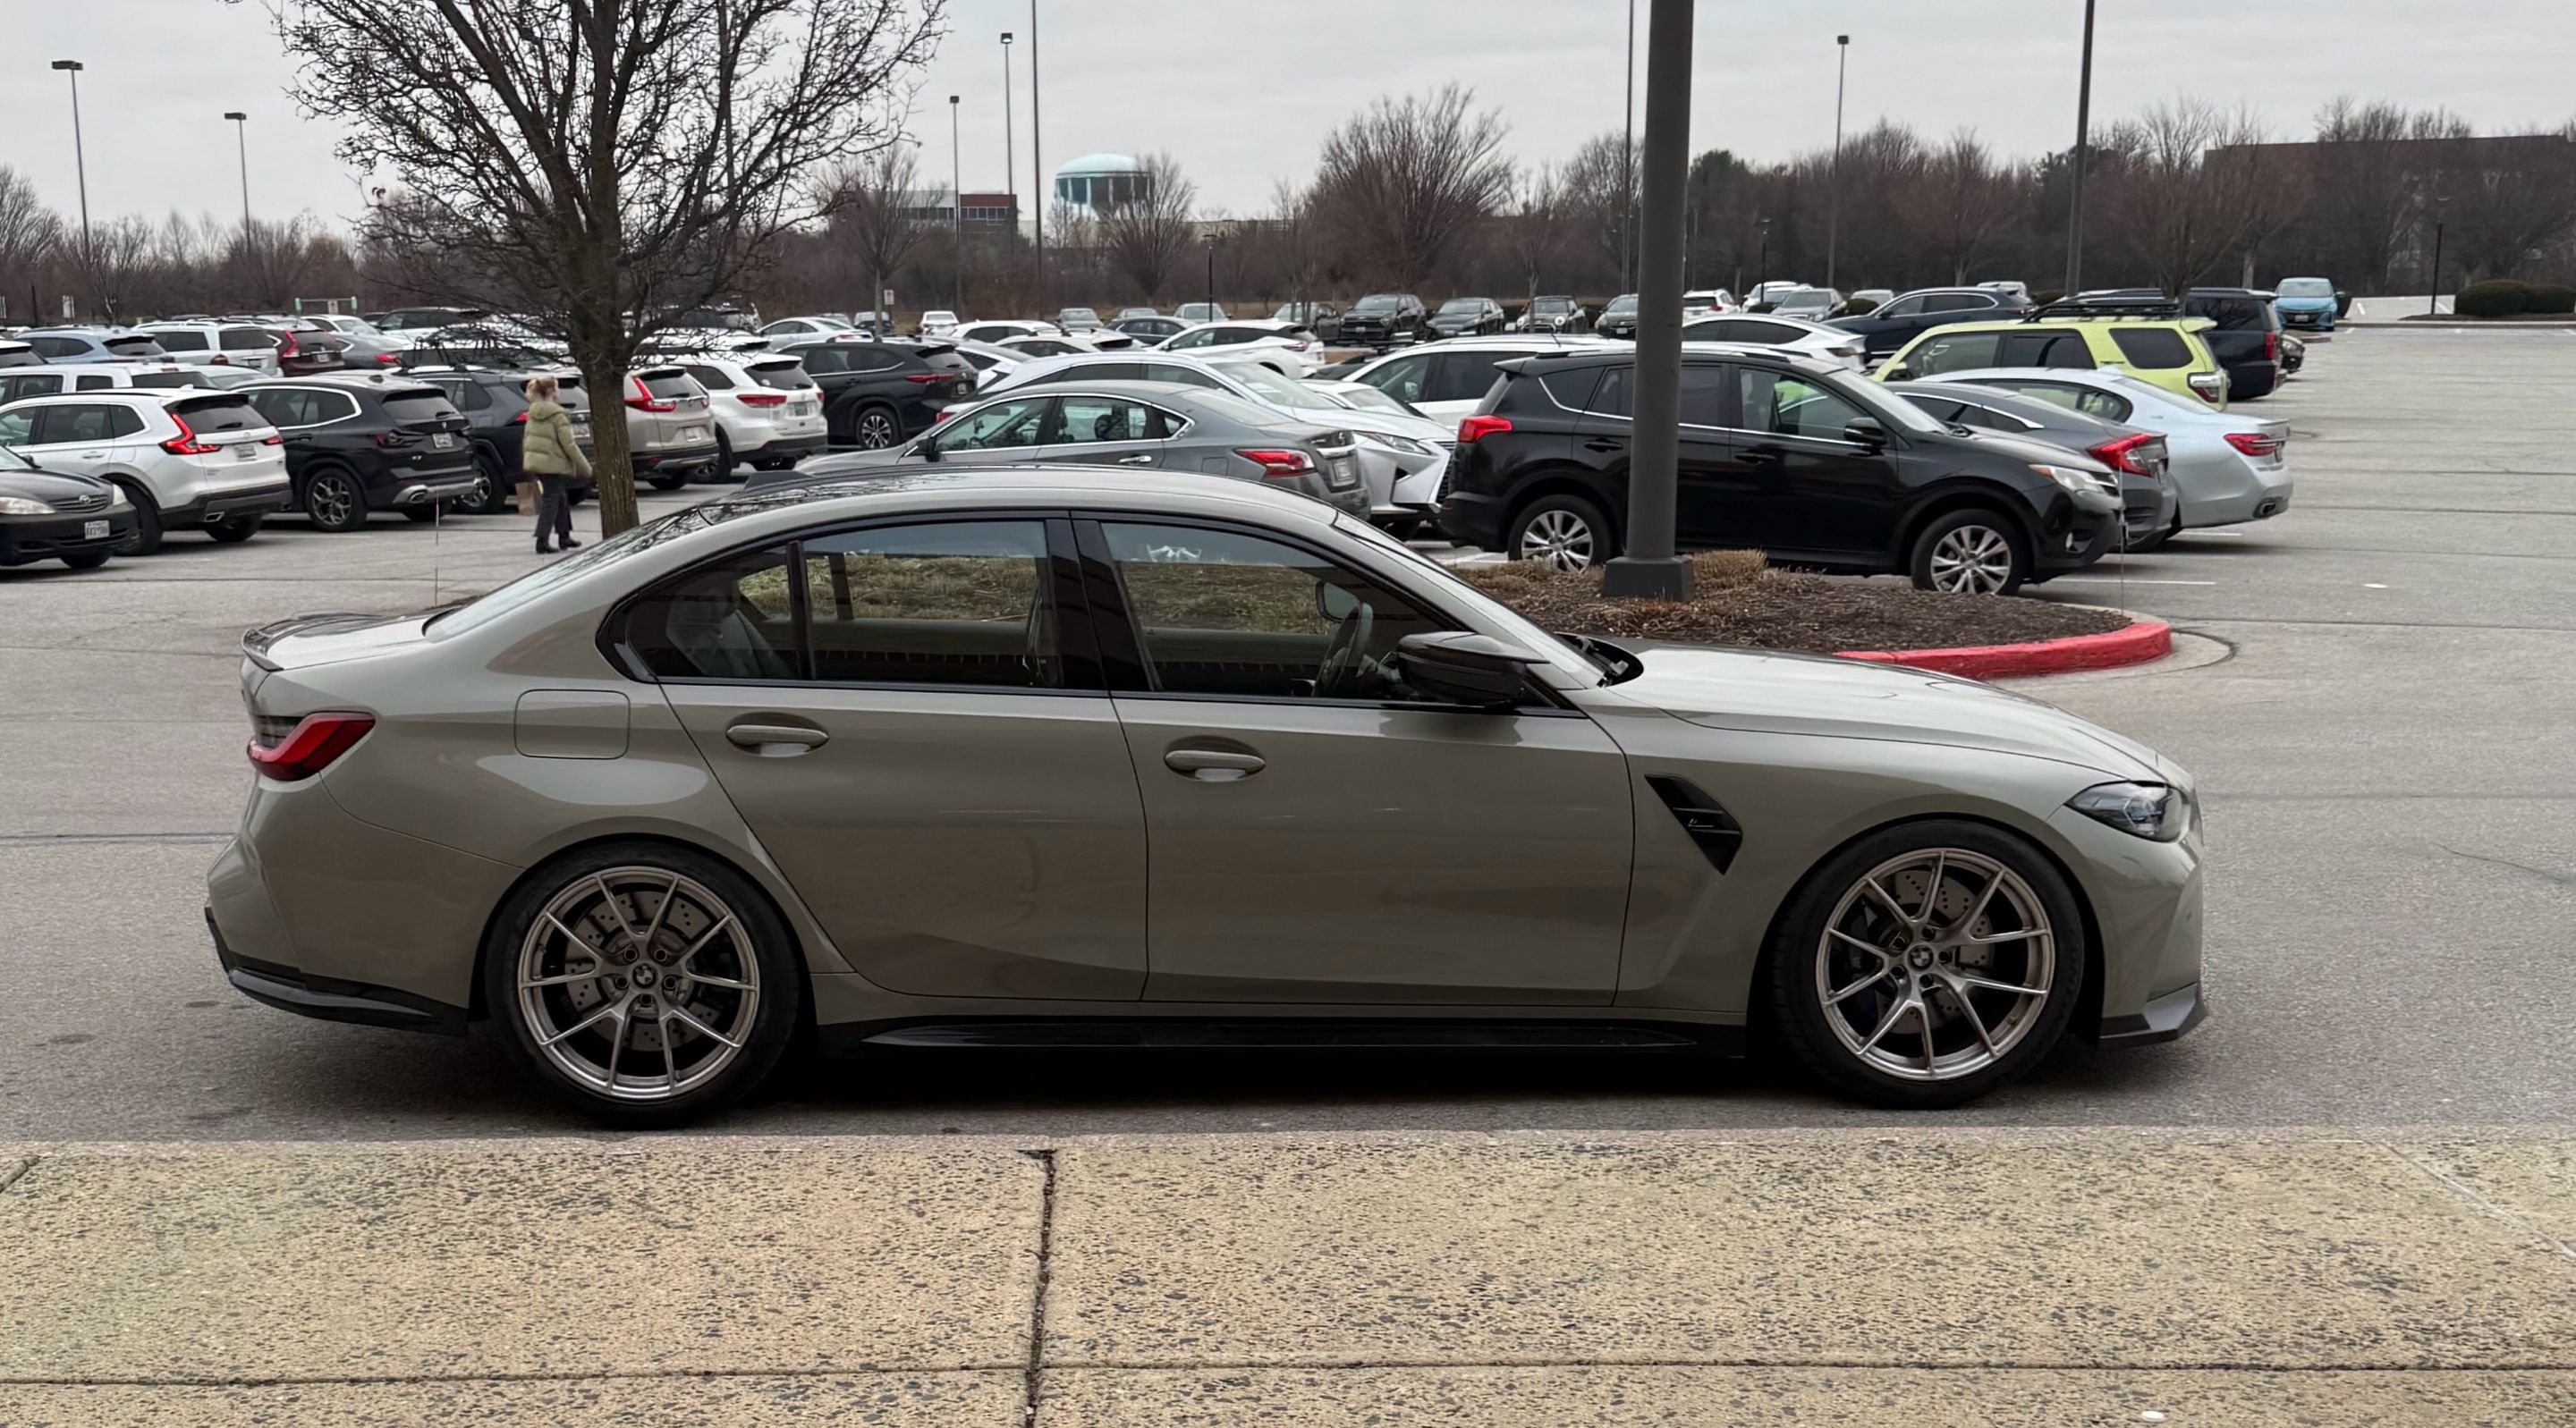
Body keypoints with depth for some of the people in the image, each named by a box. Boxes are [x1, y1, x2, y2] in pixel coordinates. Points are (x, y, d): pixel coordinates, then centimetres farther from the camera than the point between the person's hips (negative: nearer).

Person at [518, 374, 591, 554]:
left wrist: (526, 461, 24)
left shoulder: (533, 413, 9)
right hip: (552, 463, -8)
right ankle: (542, 541, -8)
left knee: (561, 496, 20)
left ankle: (564, 536, 27)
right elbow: (569, 445, -15)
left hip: (534, 460, 8)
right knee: (551, 500, -3)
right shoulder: (557, 415, -14)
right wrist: (585, 467, -9)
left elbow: (526, 439, 14)